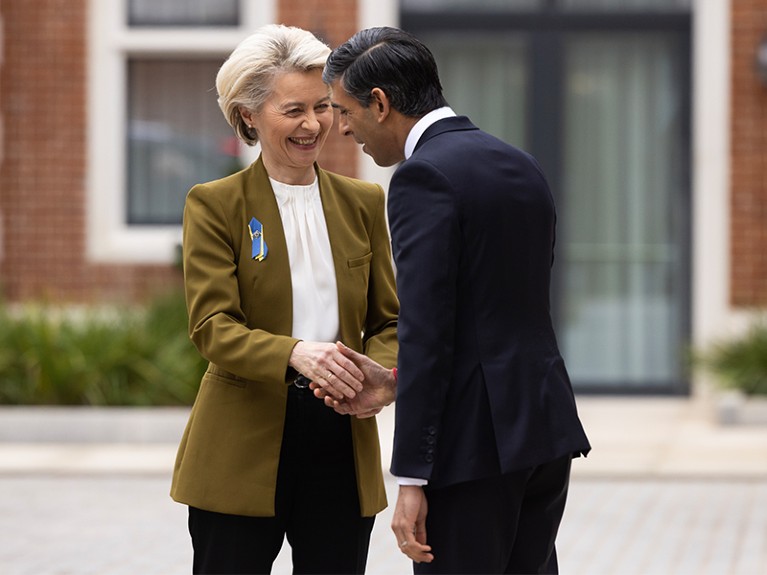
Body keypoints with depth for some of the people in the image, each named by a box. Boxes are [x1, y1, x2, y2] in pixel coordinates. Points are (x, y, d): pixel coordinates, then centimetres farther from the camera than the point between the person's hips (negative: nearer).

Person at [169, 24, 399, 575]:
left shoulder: (364, 202, 11)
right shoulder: (214, 205, -1)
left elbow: (389, 320, 11)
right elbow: (211, 326, -11)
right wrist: (294, 354, -29)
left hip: (342, 444, 4)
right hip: (243, 449, -3)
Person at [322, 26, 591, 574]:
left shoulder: (424, 176, -12)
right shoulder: (522, 166, 15)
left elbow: (427, 332, -18)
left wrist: (411, 480, -17)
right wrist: (395, 382, 15)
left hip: (474, 444, -9)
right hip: (546, 427, 9)